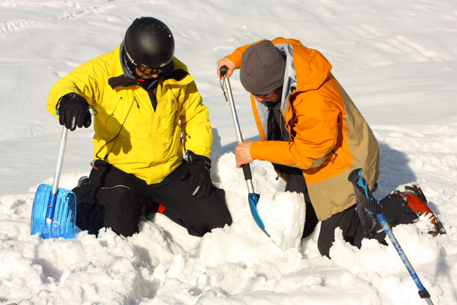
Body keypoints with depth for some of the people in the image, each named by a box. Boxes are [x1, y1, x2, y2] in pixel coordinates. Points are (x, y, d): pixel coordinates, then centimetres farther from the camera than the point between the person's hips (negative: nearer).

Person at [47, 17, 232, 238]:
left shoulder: (177, 75, -1)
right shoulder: (103, 70, -12)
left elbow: (196, 117, 11)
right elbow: (61, 90, -24)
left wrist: (199, 159, -1)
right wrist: (69, 99, -50)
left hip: (171, 171, 4)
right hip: (119, 169, -3)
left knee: (219, 221, -1)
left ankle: (152, 203, 18)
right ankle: (84, 197, 12)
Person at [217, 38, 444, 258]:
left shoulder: (317, 103, -40)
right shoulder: (272, 57, -15)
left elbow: (307, 155, -27)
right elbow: (280, 44, 11)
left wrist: (256, 151, -21)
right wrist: (235, 59, 5)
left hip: (342, 167, -8)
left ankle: (408, 205, 6)